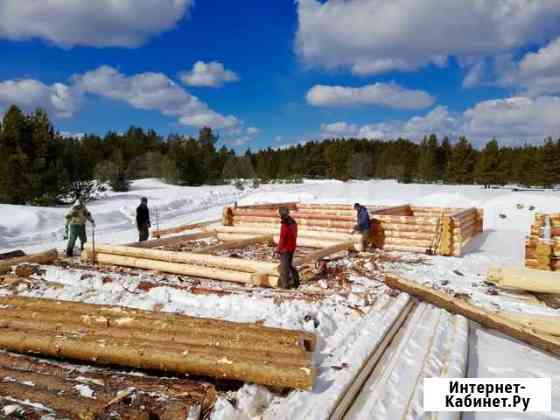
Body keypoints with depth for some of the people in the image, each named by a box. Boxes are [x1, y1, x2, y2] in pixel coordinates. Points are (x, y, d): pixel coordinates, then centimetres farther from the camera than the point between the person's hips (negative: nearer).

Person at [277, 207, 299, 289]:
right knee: (289, 264, 20)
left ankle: (285, 284, 10)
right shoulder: (293, 223, 4)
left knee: (284, 266, 4)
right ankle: (295, 280, 16)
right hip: (292, 247, 8)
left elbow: (282, 238, -20)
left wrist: (279, 249, -11)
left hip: (285, 249, -8)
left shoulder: (284, 225, -23)